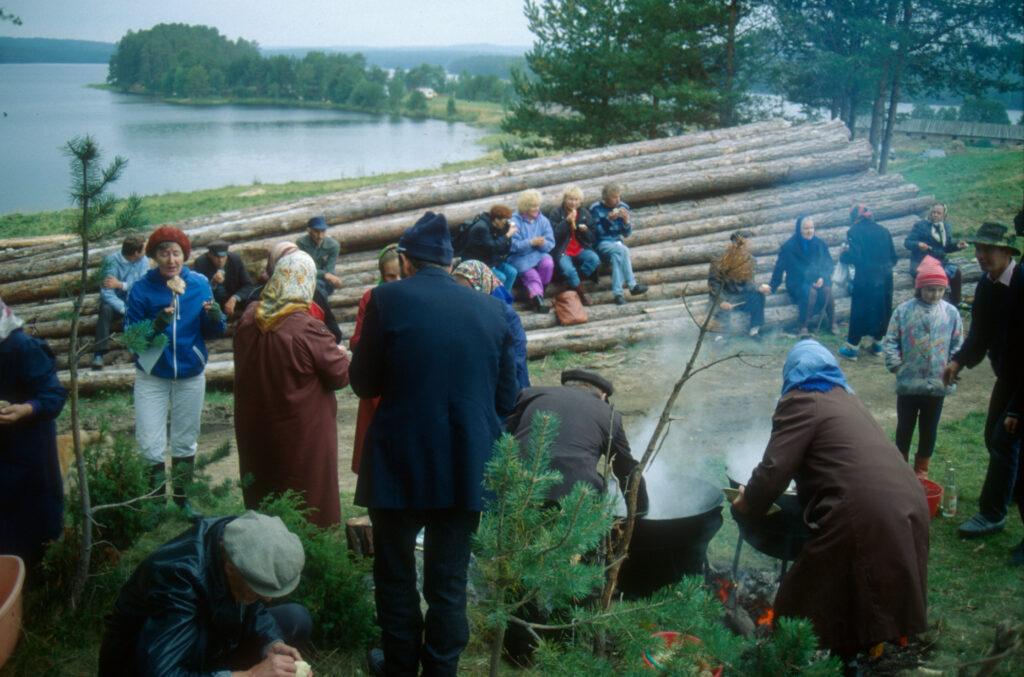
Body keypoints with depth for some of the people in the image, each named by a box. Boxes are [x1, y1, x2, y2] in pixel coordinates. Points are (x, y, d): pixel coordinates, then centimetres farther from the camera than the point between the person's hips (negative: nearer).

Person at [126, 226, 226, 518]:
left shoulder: (199, 284, -3)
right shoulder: (141, 289, -10)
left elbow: (210, 333, 1)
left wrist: (215, 319, -20)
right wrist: (155, 326, -32)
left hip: (190, 376, 2)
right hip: (152, 377, -2)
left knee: (185, 442, 15)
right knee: (150, 447, -4)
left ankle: (181, 498, 32)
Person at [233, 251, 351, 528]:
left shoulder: (248, 318, -5)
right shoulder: (308, 329, -24)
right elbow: (341, 375, -16)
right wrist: (340, 354, 7)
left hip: (254, 430, 6)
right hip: (302, 433, -6)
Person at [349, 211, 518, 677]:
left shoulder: (388, 299, -9)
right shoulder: (491, 308, -1)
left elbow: (363, 383, -3)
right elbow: (506, 397, 4)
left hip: (400, 464, -2)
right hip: (466, 468, 2)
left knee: (396, 574, 18)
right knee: (449, 582, 14)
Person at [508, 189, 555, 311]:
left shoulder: (543, 220, 10)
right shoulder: (514, 222, -5)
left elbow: (550, 244, 6)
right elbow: (513, 246, -15)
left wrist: (543, 244, -18)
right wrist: (531, 242, -24)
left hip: (539, 254, 4)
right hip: (520, 257, -4)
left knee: (548, 264, -27)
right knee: (531, 274, -29)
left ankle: (535, 290, -12)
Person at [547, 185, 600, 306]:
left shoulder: (585, 213, 13)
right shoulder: (555, 213, 2)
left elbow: (593, 238, 13)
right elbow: (554, 235, -11)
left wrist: (585, 230, -9)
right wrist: (567, 221, -18)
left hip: (581, 249, 4)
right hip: (562, 251, -4)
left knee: (595, 259, -28)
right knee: (568, 270, -33)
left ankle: (576, 281, -11)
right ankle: (581, 291, -10)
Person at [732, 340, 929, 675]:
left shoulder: (801, 403, -1)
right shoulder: (846, 397, 24)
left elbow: (773, 471, -9)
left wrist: (747, 502, 10)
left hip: (862, 517, -9)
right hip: (909, 506, 9)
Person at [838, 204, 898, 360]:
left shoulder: (855, 231, -7)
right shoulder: (883, 231, 9)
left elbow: (854, 256, -17)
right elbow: (893, 257, 12)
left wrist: (843, 255, 2)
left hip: (865, 279, -5)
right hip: (885, 279, 5)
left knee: (859, 311, 4)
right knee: (882, 310, 17)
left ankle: (852, 348, 11)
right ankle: (877, 344, 28)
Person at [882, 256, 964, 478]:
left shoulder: (951, 313, -1)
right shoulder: (904, 310, -5)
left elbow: (958, 345, 6)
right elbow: (890, 342, -1)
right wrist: (897, 366, -8)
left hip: (938, 385, 1)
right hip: (908, 383, -1)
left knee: (929, 431, 12)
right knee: (904, 427, 12)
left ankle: (921, 471, 28)